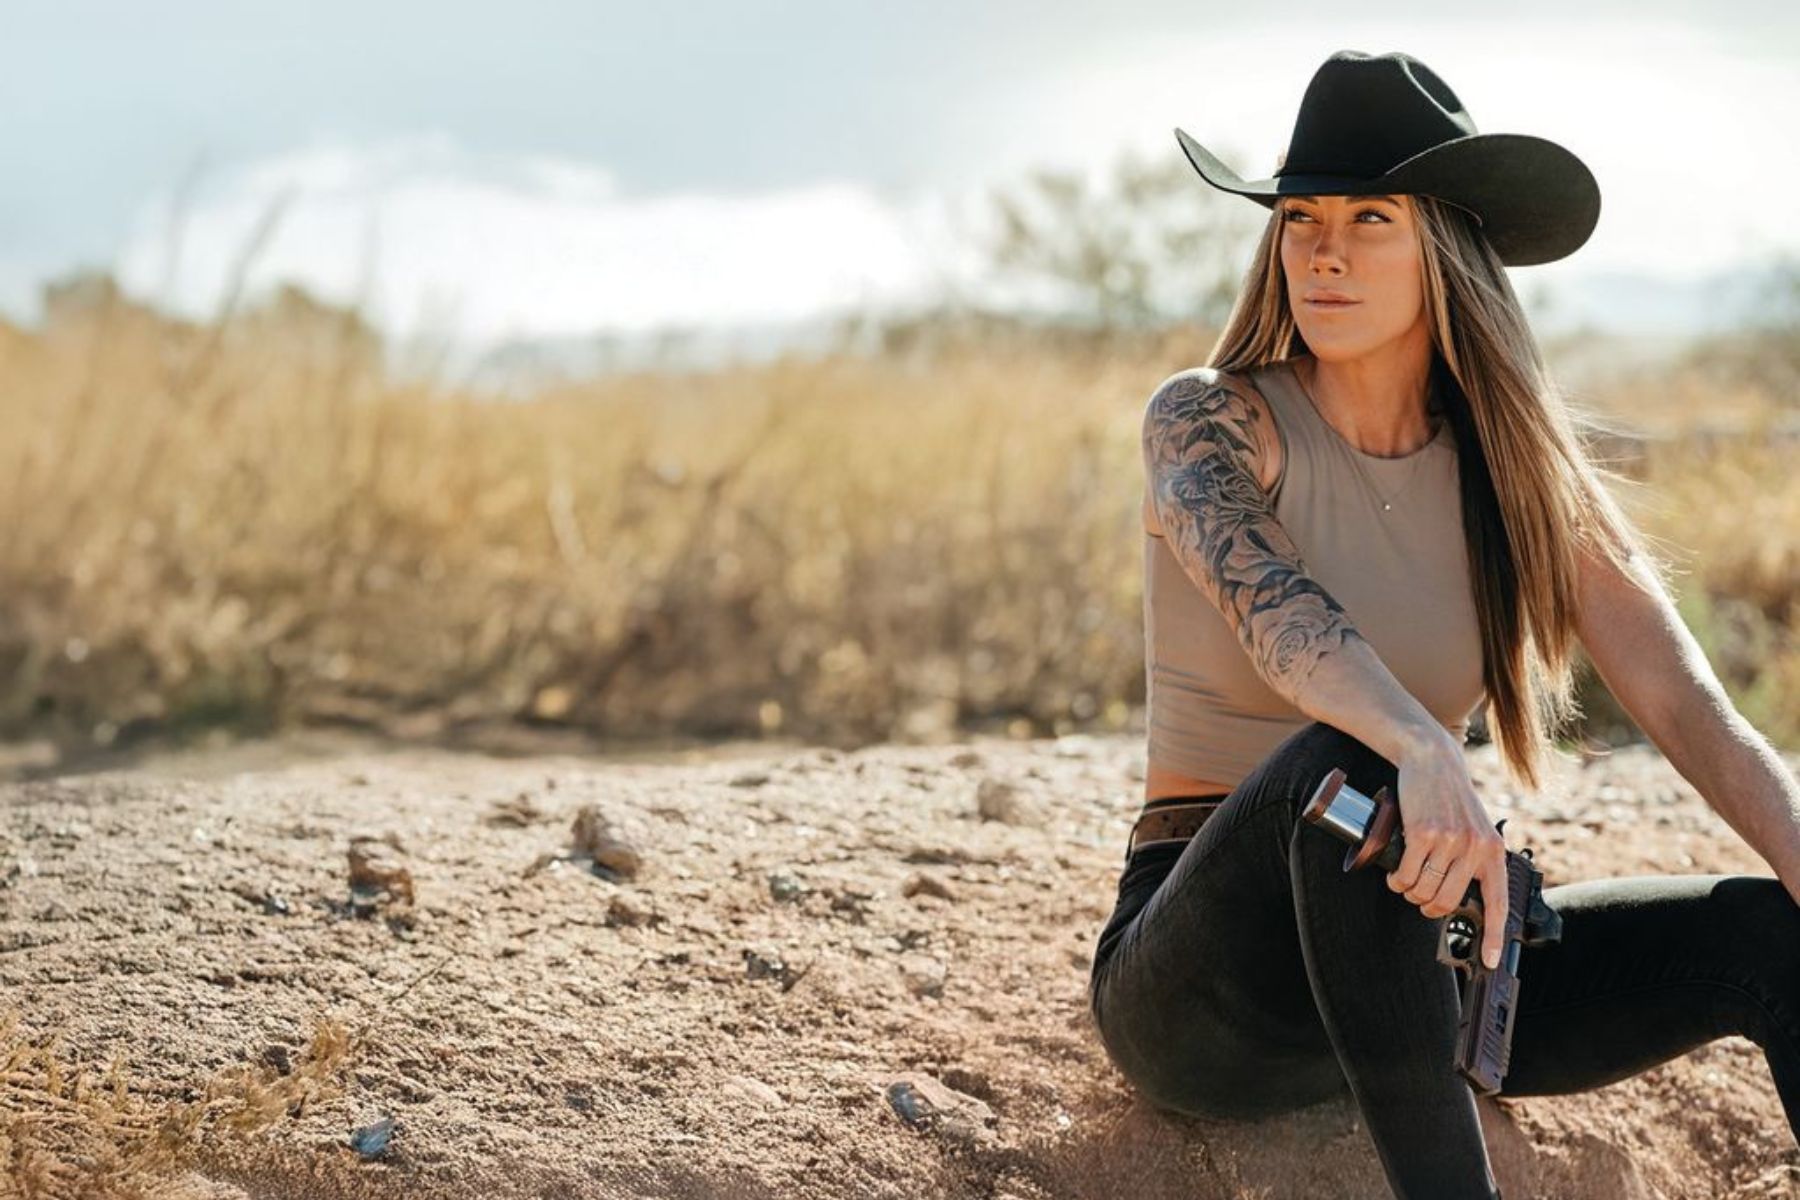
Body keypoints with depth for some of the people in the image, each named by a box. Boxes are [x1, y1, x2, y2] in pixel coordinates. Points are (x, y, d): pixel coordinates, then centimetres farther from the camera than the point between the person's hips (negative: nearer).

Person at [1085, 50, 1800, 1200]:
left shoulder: (1517, 472, 4)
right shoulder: (1209, 419, -7)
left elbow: (1692, 711, -7)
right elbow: (1271, 609, -29)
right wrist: (1422, 751, -50)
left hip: (1404, 962, 4)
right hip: (1200, 994, -4)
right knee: (1345, 767, -37)